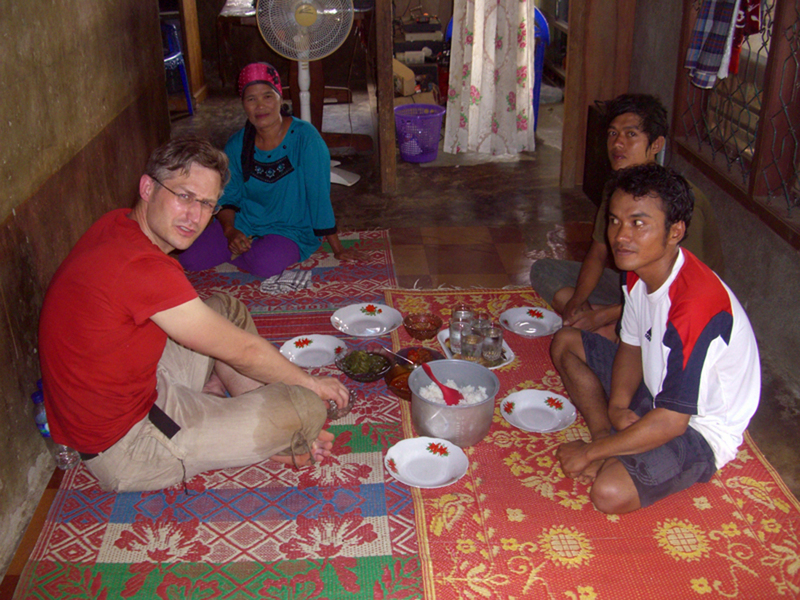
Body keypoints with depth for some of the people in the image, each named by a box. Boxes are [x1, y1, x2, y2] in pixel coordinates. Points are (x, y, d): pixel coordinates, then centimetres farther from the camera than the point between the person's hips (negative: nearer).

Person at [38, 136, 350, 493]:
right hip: (123, 450, -10)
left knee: (226, 309, 20)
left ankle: (272, 430, 15)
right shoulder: (141, 267, -30)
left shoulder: (119, 225, -1)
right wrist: (309, 382, -4)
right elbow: (240, 349, -19)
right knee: (307, 407, -18)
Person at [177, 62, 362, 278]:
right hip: (244, 223, 4)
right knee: (189, 258, -13)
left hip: (291, 230, -3)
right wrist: (230, 231, -17)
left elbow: (319, 196, -17)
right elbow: (227, 197, 4)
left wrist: (337, 249, -12)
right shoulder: (237, 145, -4)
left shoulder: (304, 137, -17)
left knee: (266, 264, -35)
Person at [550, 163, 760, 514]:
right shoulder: (639, 270, -8)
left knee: (610, 492, -31)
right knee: (565, 342, 9)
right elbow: (632, 345, 7)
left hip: (701, 429, -9)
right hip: (659, 392, 9)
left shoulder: (696, 305, -35)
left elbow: (670, 422, -31)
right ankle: (604, 436, -3)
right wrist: (617, 405, -12)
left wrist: (590, 452, -21)